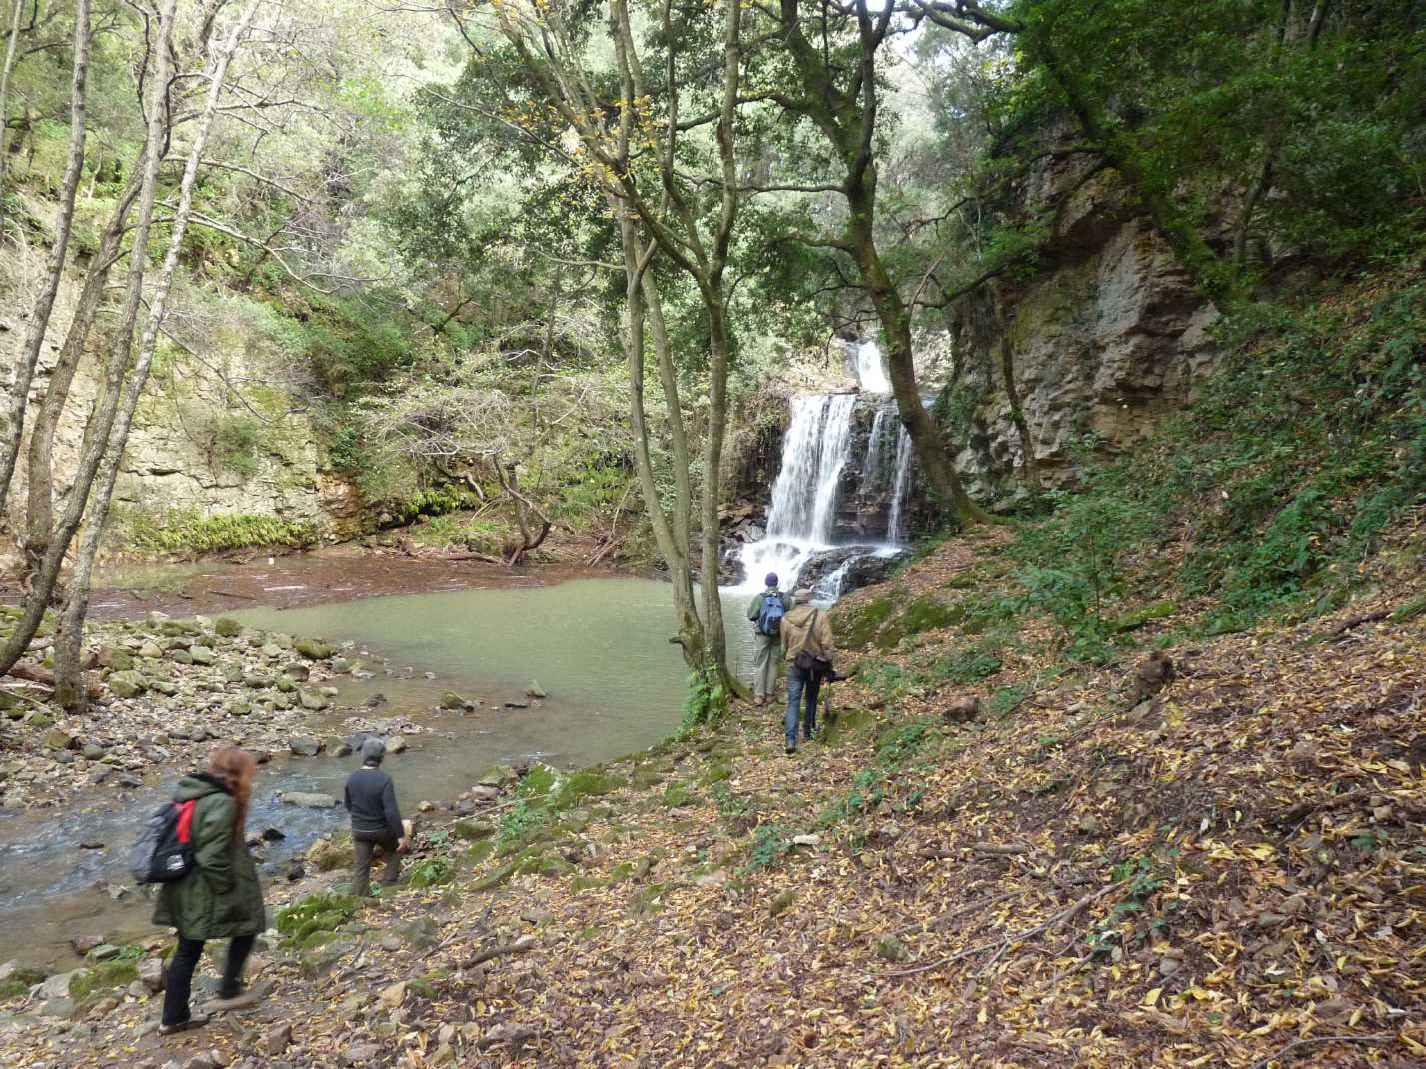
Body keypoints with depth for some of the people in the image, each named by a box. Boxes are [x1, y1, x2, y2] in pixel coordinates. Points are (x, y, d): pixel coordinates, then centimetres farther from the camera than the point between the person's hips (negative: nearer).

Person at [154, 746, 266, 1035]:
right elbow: (213, 857, -26)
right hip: (208, 894, -8)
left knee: (187, 951, 18)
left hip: (185, 892, 8)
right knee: (246, 928, 15)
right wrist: (231, 890, -14)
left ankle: (174, 1017, 26)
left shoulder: (188, 792, 6)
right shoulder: (222, 803, -23)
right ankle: (228, 993, 19)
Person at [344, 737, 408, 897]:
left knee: (361, 867, 12)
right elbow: (392, 811, -26)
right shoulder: (384, 780, -24)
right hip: (382, 830, -4)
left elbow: (348, 805, 8)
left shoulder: (352, 778, -8)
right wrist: (401, 835, -18)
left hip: (359, 830, 4)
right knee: (395, 851, 25)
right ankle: (389, 883, 25)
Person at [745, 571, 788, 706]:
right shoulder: (784, 598, -9)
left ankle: (759, 696, 5)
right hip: (778, 634, 2)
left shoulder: (759, 598, -14)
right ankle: (769, 694, 16)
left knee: (759, 665, 6)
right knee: (773, 664, 12)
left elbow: (751, 616, -9)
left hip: (762, 635, -2)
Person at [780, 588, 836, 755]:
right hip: (816, 664, 0)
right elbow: (827, 643, -9)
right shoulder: (820, 616, -8)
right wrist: (828, 663, 1)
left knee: (793, 702, -1)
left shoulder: (786, 619, -2)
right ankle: (807, 732, 29)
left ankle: (791, 740, -12)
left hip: (794, 664, 0)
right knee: (811, 699, 19)